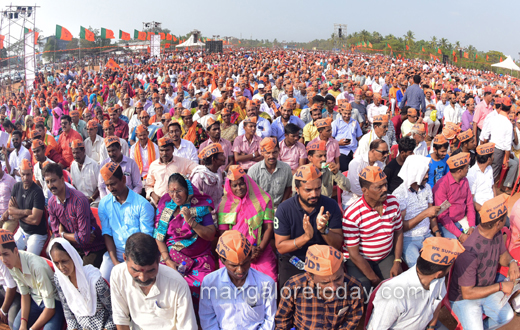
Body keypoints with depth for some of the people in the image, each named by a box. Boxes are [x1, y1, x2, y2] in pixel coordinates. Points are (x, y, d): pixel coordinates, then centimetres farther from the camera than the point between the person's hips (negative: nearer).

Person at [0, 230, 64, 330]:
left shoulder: (36, 266, -33)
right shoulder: (11, 264, -10)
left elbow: (50, 308, -25)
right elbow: (24, 294, 3)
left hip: (53, 299, -7)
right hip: (35, 298, 7)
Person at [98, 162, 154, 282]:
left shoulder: (142, 204, -8)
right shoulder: (104, 204, 5)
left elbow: (146, 237, -8)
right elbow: (107, 234, 3)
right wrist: (115, 262, -8)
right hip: (115, 252, 3)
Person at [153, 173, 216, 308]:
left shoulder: (200, 206, 1)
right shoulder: (164, 206, 8)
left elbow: (211, 235, -4)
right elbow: (159, 236, 5)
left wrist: (191, 221, -16)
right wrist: (167, 260, -7)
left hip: (200, 257, -1)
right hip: (172, 255, 2)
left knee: (200, 284, -27)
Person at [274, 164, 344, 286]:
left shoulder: (331, 205, -5)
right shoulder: (284, 209, -11)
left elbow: (338, 244, -5)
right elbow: (280, 247, -11)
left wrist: (324, 230, -26)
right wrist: (306, 237, -26)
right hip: (292, 262, -1)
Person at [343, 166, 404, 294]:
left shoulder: (393, 202, -4)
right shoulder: (352, 214, -23)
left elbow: (398, 232, 8)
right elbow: (353, 253, -18)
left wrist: (397, 262, -2)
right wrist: (374, 279, -14)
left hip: (386, 256, 5)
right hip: (359, 260, -4)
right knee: (362, 289, -25)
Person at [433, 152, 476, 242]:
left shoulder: (464, 181, 6)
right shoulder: (441, 185, -18)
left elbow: (469, 204, 10)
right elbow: (442, 216, -18)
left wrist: (472, 226, -5)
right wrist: (460, 235, -21)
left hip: (463, 220, 7)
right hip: (448, 224, -6)